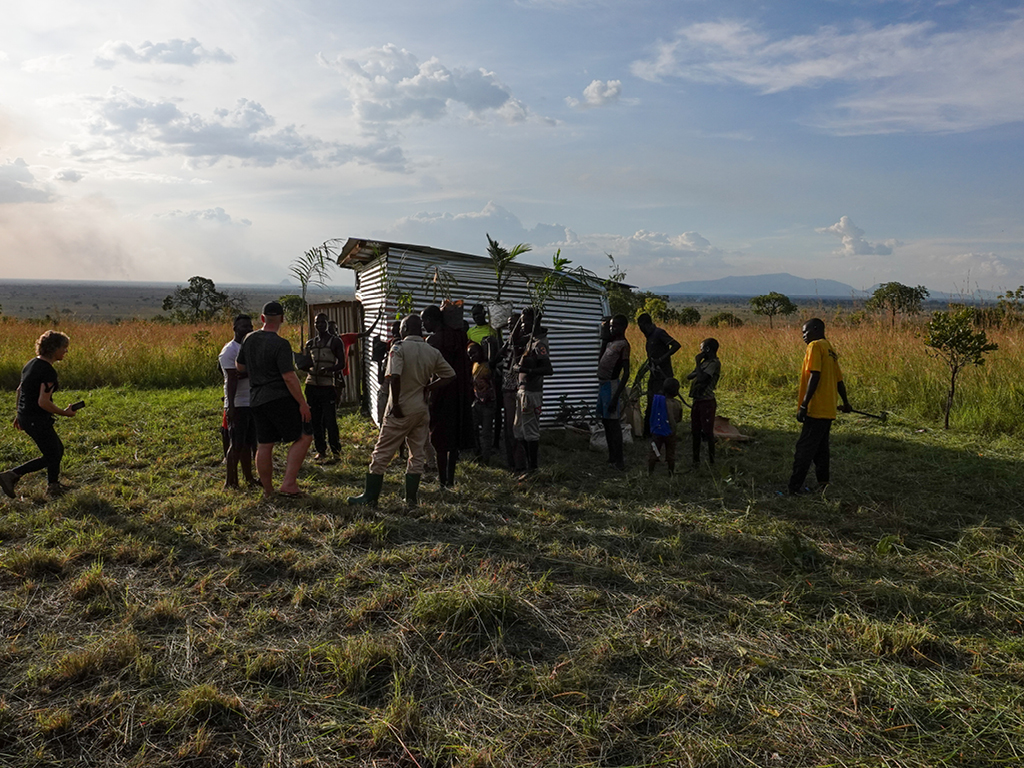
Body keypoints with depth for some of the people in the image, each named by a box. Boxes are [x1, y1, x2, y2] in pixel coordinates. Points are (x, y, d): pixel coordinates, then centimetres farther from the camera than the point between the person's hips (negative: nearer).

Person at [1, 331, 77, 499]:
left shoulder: (32, 363, 7)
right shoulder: (48, 371, -21)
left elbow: (20, 390, 17)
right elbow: (43, 403, -25)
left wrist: (20, 414, 26)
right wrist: (65, 413, -11)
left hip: (25, 416, 9)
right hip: (38, 420, -9)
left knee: (57, 450, 19)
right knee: (51, 457, 7)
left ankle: (54, 488, 28)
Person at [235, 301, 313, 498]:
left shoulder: (249, 339, 7)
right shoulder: (280, 344, -15)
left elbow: (240, 367, 21)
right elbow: (289, 378, -18)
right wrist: (302, 404, -13)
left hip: (256, 399, 8)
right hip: (279, 398, -8)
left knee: (264, 446, 12)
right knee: (304, 436, 0)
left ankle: (267, 490, 21)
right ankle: (288, 483, -6)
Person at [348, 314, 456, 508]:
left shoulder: (399, 348, -10)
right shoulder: (433, 352, 5)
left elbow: (395, 377, -23)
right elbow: (450, 376, 7)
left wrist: (395, 404, -15)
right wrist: (427, 388, 7)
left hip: (400, 411, -5)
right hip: (422, 410, 5)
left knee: (382, 453, 5)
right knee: (418, 455, 12)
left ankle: (370, 497, 11)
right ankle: (411, 498, 15)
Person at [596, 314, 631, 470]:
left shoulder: (623, 345, -13)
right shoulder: (610, 342, 14)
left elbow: (626, 373, -19)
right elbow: (600, 360, 31)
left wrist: (615, 397, -23)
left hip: (611, 384, -9)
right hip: (602, 383, 9)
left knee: (613, 422, -7)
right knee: (606, 421, 14)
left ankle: (619, 460, -2)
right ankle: (611, 457, 23)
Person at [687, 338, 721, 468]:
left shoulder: (714, 363, -13)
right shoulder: (705, 362, 15)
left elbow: (701, 378, -26)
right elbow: (689, 376, 14)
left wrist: (697, 362, -15)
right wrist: (697, 367, -3)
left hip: (707, 402, -9)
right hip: (697, 400, 9)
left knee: (708, 432, -2)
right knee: (695, 431, 13)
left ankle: (711, 461, 7)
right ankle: (696, 459, 22)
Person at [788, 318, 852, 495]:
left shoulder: (815, 346, -8)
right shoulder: (830, 349, 18)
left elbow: (814, 376, -19)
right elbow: (839, 380, 23)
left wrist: (803, 404, -21)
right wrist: (846, 403, 37)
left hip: (816, 409, -9)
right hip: (828, 411, 9)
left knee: (804, 449, -9)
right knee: (820, 450, 15)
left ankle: (795, 487, -10)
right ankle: (823, 485, 20)